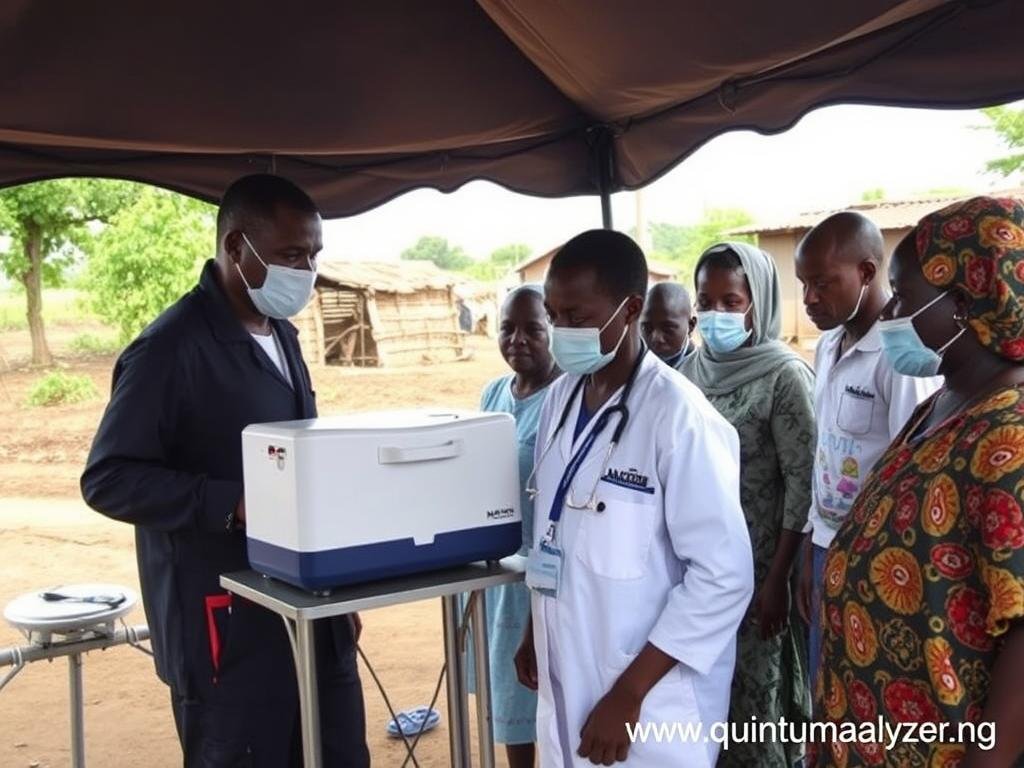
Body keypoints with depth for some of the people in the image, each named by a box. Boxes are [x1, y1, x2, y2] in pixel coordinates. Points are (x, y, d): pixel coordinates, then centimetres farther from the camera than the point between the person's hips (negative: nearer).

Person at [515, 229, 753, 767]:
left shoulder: (678, 417, -20)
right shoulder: (562, 397, 2)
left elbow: (723, 575, -20)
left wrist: (630, 693, -19)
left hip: (648, 701, -6)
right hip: (565, 682, 6)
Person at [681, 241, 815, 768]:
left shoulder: (784, 374, -12)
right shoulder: (693, 371, 6)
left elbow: (803, 483, -14)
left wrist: (777, 580, -15)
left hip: (754, 565, -5)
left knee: (753, 695, 5)